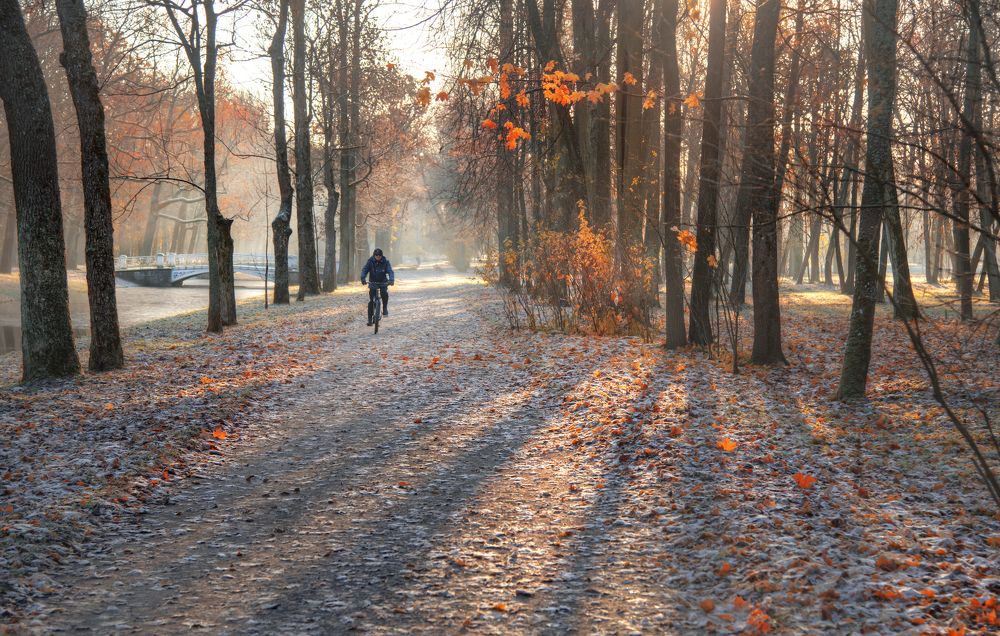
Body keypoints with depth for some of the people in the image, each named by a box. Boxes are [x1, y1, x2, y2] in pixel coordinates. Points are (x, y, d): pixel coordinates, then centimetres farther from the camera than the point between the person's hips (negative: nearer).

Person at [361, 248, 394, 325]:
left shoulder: (385, 261, -11)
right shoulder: (370, 261, -10)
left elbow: (390, 271, -20)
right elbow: (364, 270, -18)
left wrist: (391, 279, -39)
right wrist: (363, 278, -37)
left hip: (383, 282, -1)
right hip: (373, 282, 1)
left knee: (385, 294, -30)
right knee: (371, 301, -7)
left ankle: (385, 308, -4)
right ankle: (370, 319, 2)